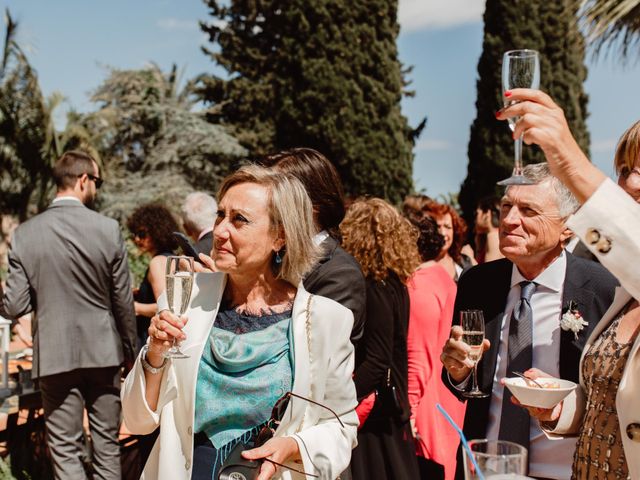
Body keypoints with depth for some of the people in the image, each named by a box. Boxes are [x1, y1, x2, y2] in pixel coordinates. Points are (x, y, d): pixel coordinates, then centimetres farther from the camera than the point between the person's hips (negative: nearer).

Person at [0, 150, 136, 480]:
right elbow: (123, 302, -3)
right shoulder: (108, 229, -8)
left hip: (55, 355, 0)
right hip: (102, 352, 0)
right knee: (107, 445, 14)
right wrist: (130, 350, 11)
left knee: (65, 452, 9)